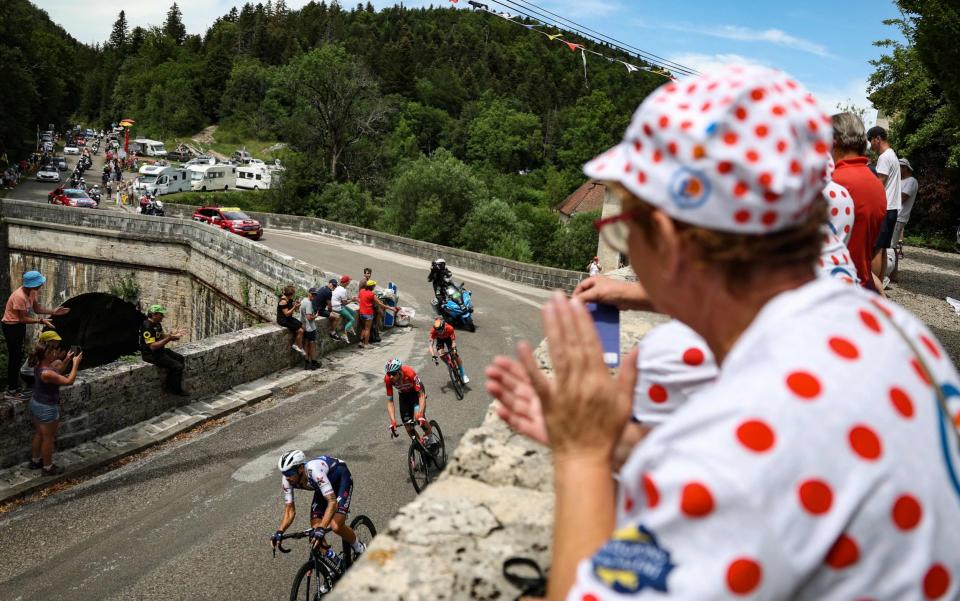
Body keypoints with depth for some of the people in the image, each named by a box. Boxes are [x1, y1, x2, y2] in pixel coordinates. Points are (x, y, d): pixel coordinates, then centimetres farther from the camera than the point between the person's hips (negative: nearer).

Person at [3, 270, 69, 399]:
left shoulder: (32, 292, -3)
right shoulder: (19, 297, -30)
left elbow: (36, 309, 6)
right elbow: (23, 318, -25)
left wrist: (53, 312, -5)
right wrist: (41, 321, -26)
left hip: (20, 326, 9)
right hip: (12, 327, -9)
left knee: (18, 356, 17)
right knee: (15, 357, -3)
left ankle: (13, 386, 29)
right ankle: (11, 391, 7)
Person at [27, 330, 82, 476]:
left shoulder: (39, 365, -5)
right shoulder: (47, 373, -32)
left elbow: (54, 371, 14)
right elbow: (69, 381, -26)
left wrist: (66, 360, 9)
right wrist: (75, 364, -18)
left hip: (35, 403, 9)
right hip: (47, 408, -9)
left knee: (39, 434, 27)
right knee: (48, 438, 10)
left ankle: (35, 460, 44)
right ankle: (48, 467, 26)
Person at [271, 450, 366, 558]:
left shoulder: (314, 470, -41)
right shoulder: (287, 479, -22)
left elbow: (332, 502, -43)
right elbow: (290, 510, -13)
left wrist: (321, 529, -53)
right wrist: (279, 532, -29)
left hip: (341, 477, -6)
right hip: (323, 484, 6)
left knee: (336, 527, -19)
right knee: (315, 528, -9)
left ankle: (359, 548, 9)